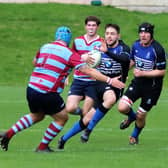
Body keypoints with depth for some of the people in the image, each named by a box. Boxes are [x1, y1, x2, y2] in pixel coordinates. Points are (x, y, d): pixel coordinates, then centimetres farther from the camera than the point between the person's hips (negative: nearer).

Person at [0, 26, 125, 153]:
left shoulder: (44, 47, 11)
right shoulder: (69, 53, -6)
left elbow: (35, 62, 29)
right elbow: (88, 71, -10)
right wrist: (109, 80, -8)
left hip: (31, 88, 6)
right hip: (47, 93, -6)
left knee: (37, 116, 30)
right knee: (62, 118, 15)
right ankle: (42, 147, 18)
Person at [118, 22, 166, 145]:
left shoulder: (157, 50, -21)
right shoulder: (136, 45, -2)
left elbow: (162, 71, -18)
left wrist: (143, 73, -24)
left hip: (152, 87, -5)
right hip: (137, 83, 5)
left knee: (141, 116, 3)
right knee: (122, 107, -12)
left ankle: (135, 136, 36)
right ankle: (132, 117, 25)